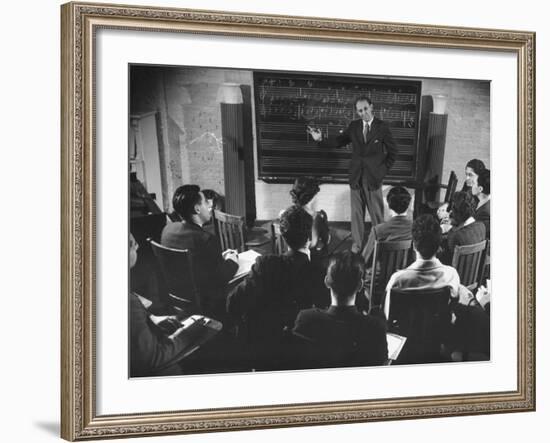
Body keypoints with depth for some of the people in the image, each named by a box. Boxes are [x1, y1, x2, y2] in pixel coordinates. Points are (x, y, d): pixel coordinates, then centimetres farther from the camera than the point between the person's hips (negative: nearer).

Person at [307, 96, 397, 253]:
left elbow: (392, 150, 3)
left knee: (377, 212, 3)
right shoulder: (354, 126, 4)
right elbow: (338, 142, 3)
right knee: (356, 212, 8)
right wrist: (320, 140, -11)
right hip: (356, 176, 3)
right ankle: (357, 242, 18)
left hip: (374, 177, -3)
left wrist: (384, 169, 0)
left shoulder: (382, 127, -4)